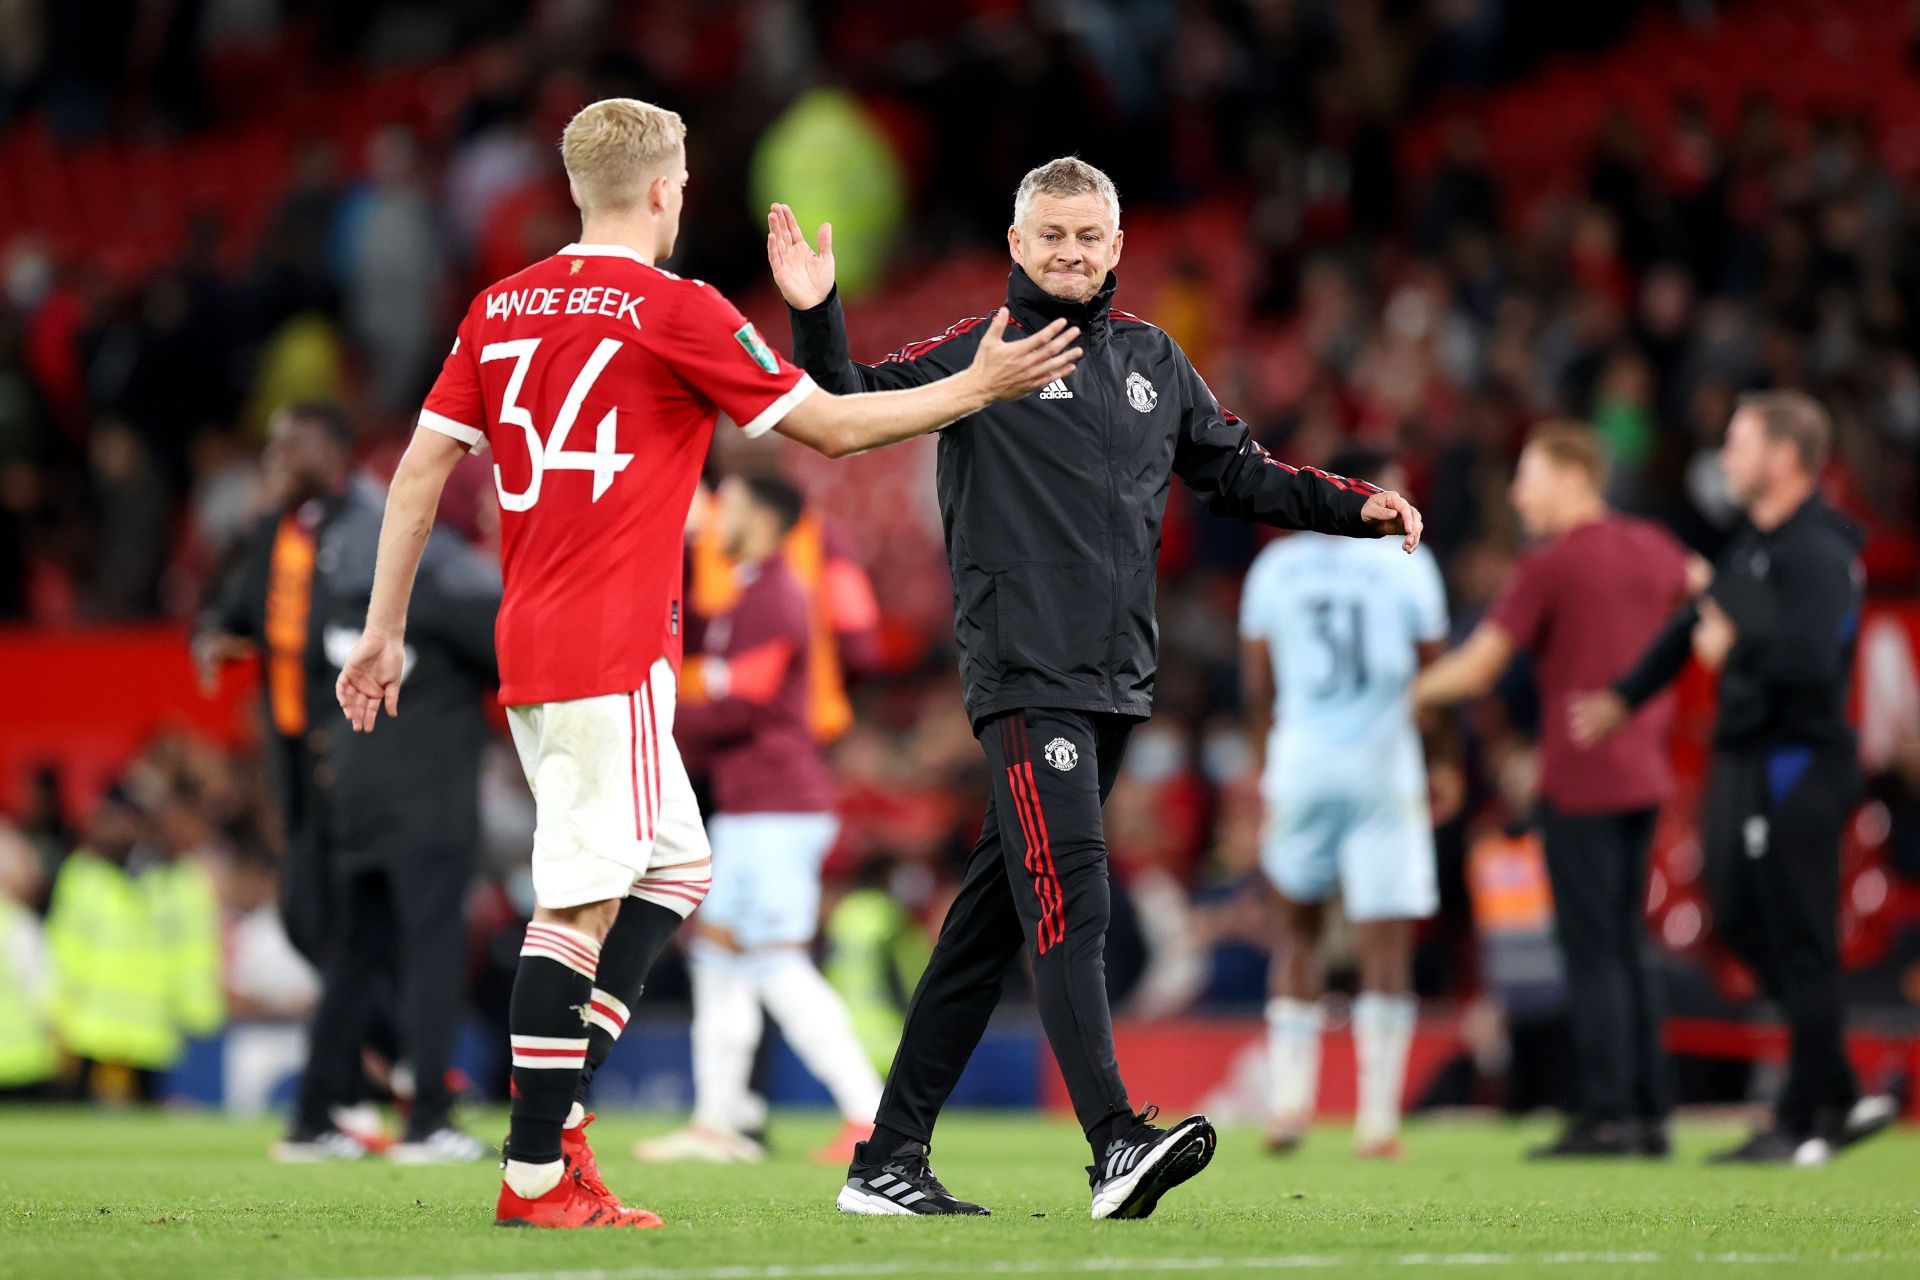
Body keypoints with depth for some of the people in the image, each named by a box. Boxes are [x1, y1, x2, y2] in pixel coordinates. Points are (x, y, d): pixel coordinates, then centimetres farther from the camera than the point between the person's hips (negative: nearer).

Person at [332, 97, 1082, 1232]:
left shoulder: (502, 309, 12)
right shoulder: (674, 310, -7)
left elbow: (421, 469, 11)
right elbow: (834, 427, -3)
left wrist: (386, 631, 16)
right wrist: (980, 387, 7)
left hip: (529, 644, 8)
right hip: (614, 649, -8)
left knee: (676, 865, 17)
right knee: (583, 901, -7)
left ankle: (558, 1106, 9)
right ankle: (538, 1177, -8)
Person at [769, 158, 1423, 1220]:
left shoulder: (1152, 360, 18)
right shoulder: (976, 347, 0)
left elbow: (1238, 472, 26)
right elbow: (854, 410, -9)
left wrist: (1359, 508, 17)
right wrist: (816, 318, -25)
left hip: (1118, 683, 6)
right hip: (1022, 676, -6)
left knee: (993, 913, 8)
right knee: (1065, 894, -18)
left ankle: (890, 1160, 12)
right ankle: (1116, 1142, -26)